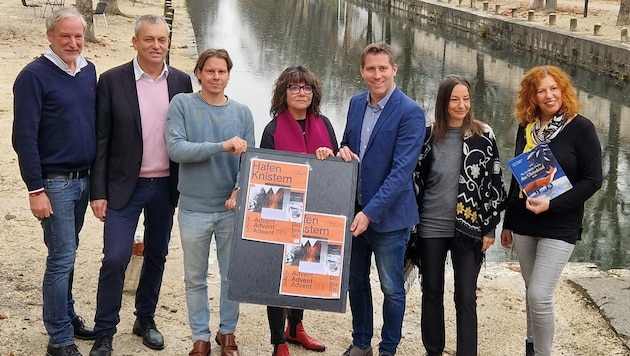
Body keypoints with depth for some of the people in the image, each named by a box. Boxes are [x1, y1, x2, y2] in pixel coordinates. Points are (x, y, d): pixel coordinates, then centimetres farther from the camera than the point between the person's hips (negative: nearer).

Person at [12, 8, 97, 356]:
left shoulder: (89, 71, 7)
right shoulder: (34, 76, -12)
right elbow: (24, 137, -13)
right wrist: (35, 190, -16)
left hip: (83, 179, 6)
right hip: (54, 183, -6)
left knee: (66, 254, 17)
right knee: (62, 258, -3)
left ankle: (66, 316, 30)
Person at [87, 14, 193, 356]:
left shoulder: (181, 81, 3)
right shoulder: (112, 81, -6)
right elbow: (101, 140, -5)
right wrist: (98, 192, -8)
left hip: (166, 186, 3)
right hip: (124, 187, -3)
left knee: (157, 256, 14)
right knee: (115, 258, -6)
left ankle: (145, 319, 32)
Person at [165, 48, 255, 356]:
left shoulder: (242, 112, 3)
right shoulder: (182, 104, -5)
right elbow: (175, 149, -17)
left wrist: (239, 190, -19)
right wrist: (222, 146, -24)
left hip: (232, 209, 2)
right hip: (194, 209, -2)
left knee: (233, 277, 12)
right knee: (195, 279, 10)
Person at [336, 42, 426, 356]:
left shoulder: (410, 113, -16)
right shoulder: (356, 103, 5)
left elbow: (401, 170, -21)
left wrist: (370, 212, -25)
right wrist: (343, 151, -7)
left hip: (389, 215, -6)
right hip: (354, 210, 6)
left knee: (392, 288, 8)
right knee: (356, 282, 17)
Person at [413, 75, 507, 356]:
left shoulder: (483, 136, -3)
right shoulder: (428, 136, 0)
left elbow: (494, 183, 0)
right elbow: (415, 180, 6)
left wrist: (490, 228, -2)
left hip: (468, 228, -2)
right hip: (430, 227, 2)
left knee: (466, 297, 1)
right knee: (431, 292, 12)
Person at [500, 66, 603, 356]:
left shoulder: (580, 128, -8)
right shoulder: (526, 128, 6)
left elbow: (592, 180, -10)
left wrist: (552, 204, -21)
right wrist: (507, 222, 15)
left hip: (560, 226, -5)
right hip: (524, 224, 5)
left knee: (539, 295, -12)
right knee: (532, 292, 13)